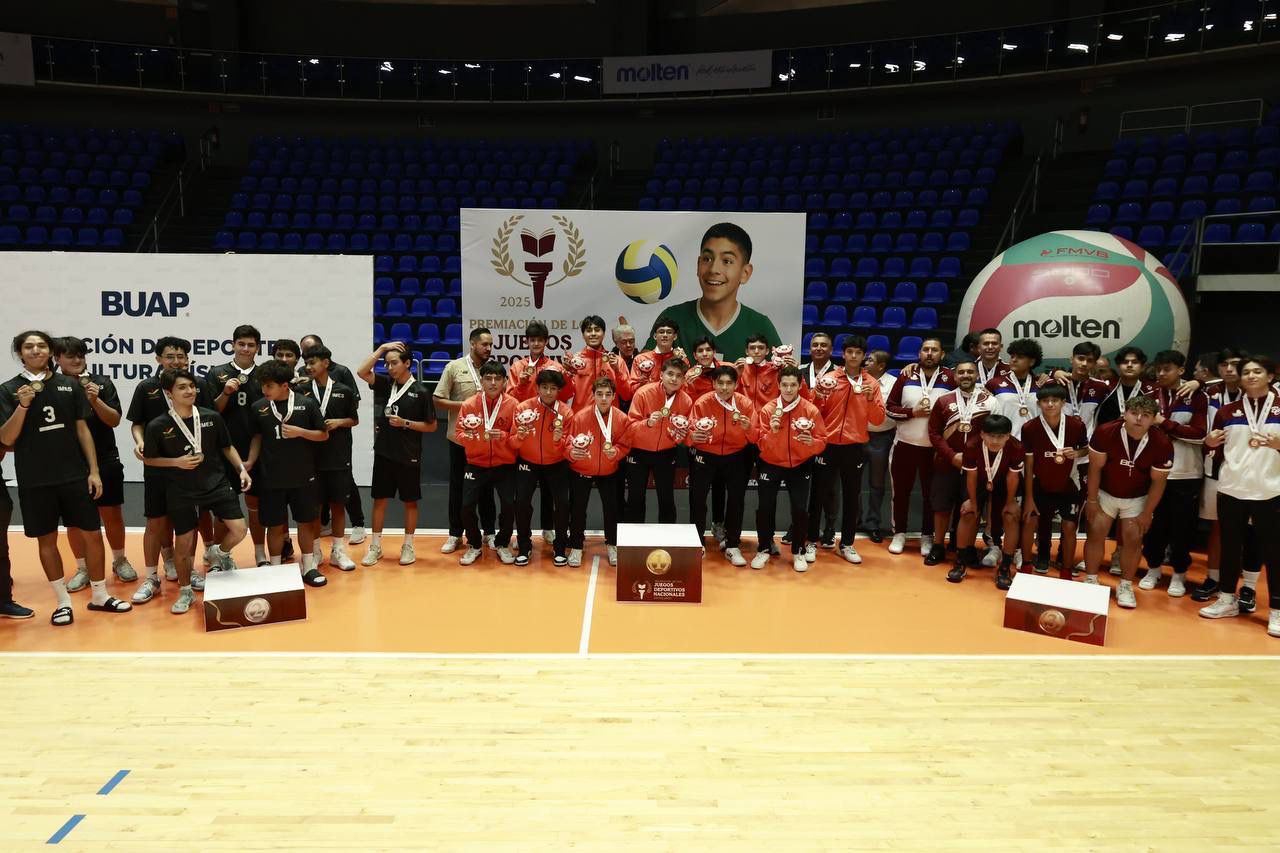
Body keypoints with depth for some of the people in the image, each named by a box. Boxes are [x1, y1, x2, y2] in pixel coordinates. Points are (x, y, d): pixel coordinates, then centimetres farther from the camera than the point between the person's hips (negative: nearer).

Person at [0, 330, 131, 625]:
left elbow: (82, 429, 7)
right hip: (34, 480, -1)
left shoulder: (70, 385, 4)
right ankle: (63, 601, 20)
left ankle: (99, 596, 17)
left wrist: (93, 471, 1)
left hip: (75, 475, 1)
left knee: (92, 533, 2)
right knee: (46, 539, 8)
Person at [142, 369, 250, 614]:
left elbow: (227, 447, 8)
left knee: (238, 530, -7)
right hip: (180, 492, -1)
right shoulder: (157, 426, -12)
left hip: (216, 483, 2)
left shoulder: (212, 417, -6)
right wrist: (177, 462, -14)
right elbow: (148, 460, 1)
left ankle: (221, 553, 29)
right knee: (183, 543, 7)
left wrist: (242, 469, -3)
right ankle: (185, 592, 28)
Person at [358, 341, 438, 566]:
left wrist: (405, 423, -15)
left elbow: (431, 426, -5)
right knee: (379, 499, 9)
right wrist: (381, 349, -9)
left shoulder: (420, 392, -7)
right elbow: (362, 372, -10)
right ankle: (375, 547, 19)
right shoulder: (386, 384, 5)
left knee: (410, 501, 8)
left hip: (409, 456, -4)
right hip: (383, 453, 4)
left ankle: (408, 547, 19)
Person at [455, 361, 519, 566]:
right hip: (476, 464, 1)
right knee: (467, 505, -8)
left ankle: (502, 544, 13)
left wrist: (502, 436, -25)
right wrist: (468, 436, -23)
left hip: (504, 465, -1)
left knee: (509, 505, -13)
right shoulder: (469, 405, -2)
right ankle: (474, 546, 16)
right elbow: (459, 433, -2)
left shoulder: (512, 404, -6)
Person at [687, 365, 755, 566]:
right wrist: (693, 436, -34)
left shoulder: (745, 403, -9)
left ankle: (733, 547, 18)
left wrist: (749, 428, -28)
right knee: (697, 498, -6)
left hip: (735, 457, 2)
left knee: (736, 499, 3)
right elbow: (690, 431, -12)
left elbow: (755, 437, -7)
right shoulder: (702, 403, -14)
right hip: (705, 456, -2)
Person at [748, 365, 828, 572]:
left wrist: (812, 442, -29)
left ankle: (798, 552, 15)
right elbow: (761, 445, -11)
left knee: (800, 509, -5)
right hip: (770, 465, 0)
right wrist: (772, 432, -30)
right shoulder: (767, 409, -11)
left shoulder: (811, 410, -11)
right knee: (765, 508, 1)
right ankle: (764, 550, 20)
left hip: (800, 466, 0)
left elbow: (822, 442, -8)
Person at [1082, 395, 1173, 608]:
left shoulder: (1162, 444, -23)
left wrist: (1147, 513, -8)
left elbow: (1158, 481, -11)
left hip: (1137, 498, 0)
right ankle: (1090, 581, 10)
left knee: (1132, 538, -2)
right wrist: (1092, 500, -10)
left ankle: (1126, 586, 13)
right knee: (1096, 533, -3)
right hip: (1105, 492, 0)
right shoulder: (1105, 432, -25)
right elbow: (1095, 467, -13)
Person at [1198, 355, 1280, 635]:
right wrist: (1209, 442, -4)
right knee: (1230, 545, 11)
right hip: (1230, 489, 3)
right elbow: (1217, 448, 17)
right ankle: (1227, 600, 23)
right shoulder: (1227, 411, 9)